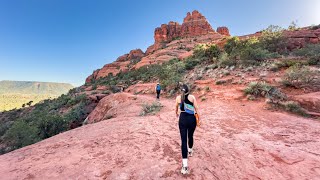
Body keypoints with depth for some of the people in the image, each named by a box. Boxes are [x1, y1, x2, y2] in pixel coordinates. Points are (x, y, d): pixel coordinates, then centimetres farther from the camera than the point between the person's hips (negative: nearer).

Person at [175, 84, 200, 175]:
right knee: (190, 136, 25)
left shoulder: (178, 97, 2)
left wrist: (176, 113, 39)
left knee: (183, 140, -1)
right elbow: (196, 108, -3)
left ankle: (185, 165, -4)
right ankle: (190, 151, 50)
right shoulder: (192, 97, -2)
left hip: (182, 119, -1)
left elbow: (176, 107, 19)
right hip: (192, 119, 1)